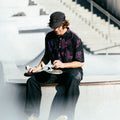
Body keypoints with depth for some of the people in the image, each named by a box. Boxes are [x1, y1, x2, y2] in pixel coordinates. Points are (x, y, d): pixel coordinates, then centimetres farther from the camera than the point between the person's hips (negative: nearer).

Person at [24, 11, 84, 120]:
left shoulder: (75, 39, -11)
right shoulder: (50, 37, 6)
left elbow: (80, 62, -9)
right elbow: (47, 56, 21)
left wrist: (63, 65, -22)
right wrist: (39, 67, 3)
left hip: (72, 70, -6)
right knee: (32, 80, -16)